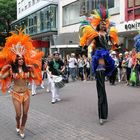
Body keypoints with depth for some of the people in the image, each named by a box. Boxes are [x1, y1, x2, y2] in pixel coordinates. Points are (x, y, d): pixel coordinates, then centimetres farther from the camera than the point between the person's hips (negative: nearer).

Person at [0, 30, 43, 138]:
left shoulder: (27, 68, -1)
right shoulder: (12, 69, -8)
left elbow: (34, 76, -4)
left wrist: (32, 69, -5)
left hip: (26, 92, 2)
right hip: (16, 93, -2)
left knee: (25, 113, 8)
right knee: (18, 114, 1)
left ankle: (22, 129, 31)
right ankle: (18, 126, 35)